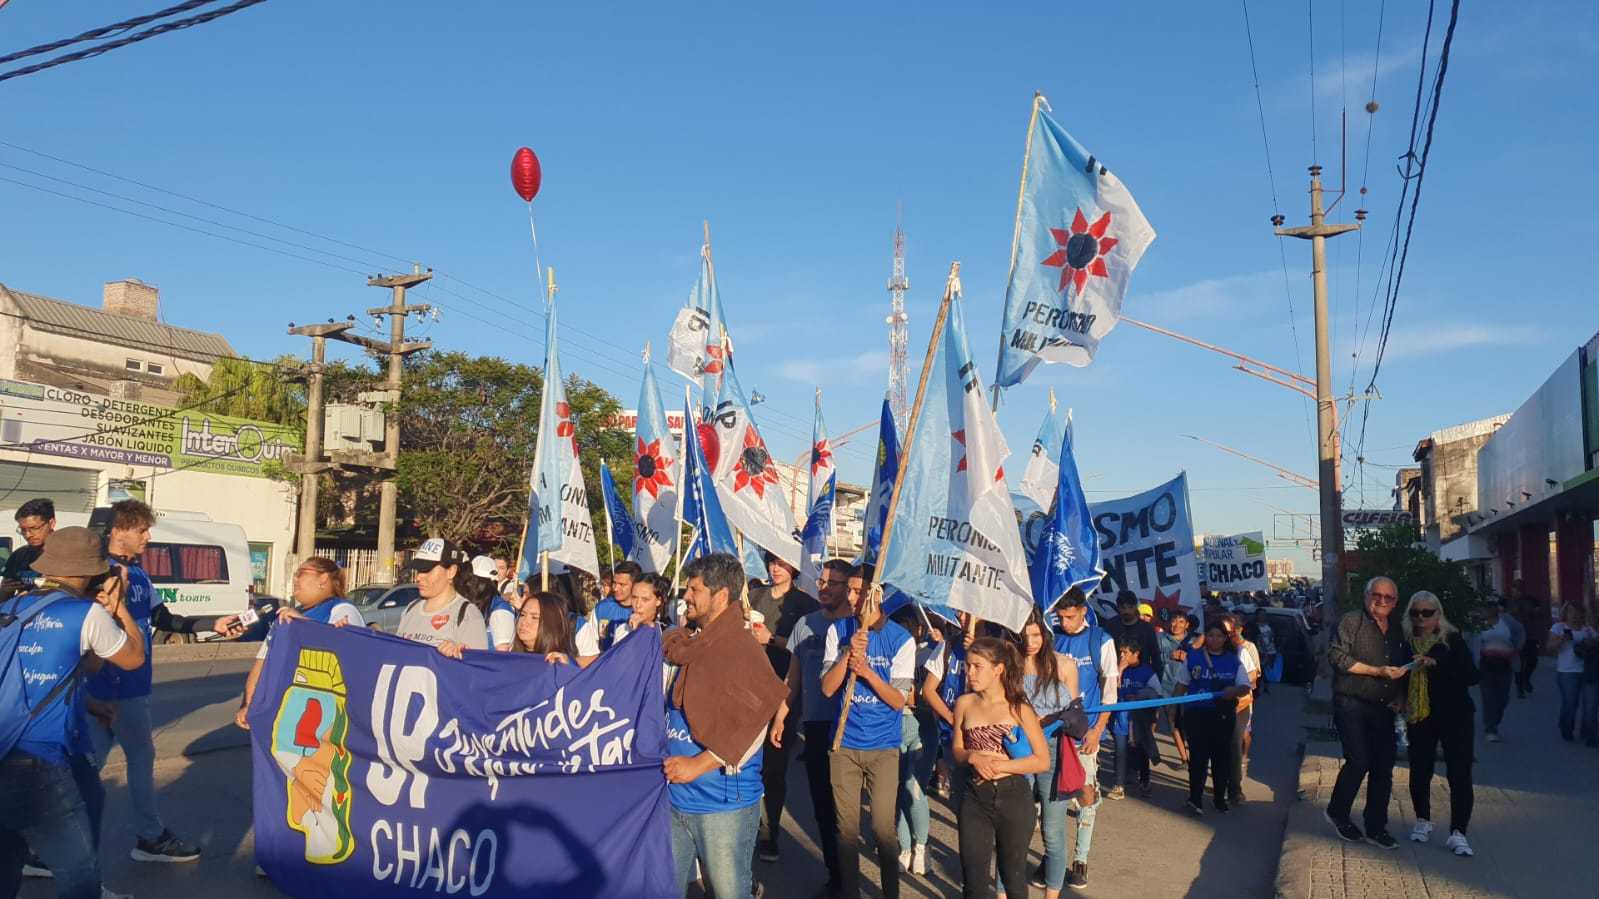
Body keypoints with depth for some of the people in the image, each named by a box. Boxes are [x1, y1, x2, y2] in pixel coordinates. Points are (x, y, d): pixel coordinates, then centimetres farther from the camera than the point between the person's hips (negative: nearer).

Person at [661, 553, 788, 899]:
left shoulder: (742, 650, -15)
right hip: (674, 795, 7)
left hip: (723, 804, -7)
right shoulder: (681, 644, 8)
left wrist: (698, 764, -21)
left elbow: (755, 724, -20)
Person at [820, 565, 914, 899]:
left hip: (883, 746, -2)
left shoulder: (901, 639, -7)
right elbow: (827, 687, -7)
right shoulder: (838, 630, -1)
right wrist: (849, 652, -21)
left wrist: (867, 671, -22)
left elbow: (899, 700, -8)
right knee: (846, 827, 11)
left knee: (883, 827, 1)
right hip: (844, 743, 2)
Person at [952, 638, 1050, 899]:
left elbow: (1043, 761, -7)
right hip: (974, 799, 2)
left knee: (1013, 876, 13)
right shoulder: (965, 704, 1)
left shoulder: (1018, 708, -7)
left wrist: (1001, 765, -18)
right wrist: (973, 757, -13)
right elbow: (957, 751, 10)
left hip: (1013, 797, -2)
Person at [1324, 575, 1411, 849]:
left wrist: (1399, 698, 10)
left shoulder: (1397, 631, 17)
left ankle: (1376, 828, 17)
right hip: (1352, 705, -6)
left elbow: (1403, 669, 26)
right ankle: (1337, 812, 8)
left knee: (1383, 769, 6)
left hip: (1383, 709, 6)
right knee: (1359, 761, -14)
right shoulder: (1351, 621, -3)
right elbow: (1337, 656, -14)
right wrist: (1378, 671, -16)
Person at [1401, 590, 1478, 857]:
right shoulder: (1407, 642, 5)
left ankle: (1458, 832, 0)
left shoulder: (1452, 640, -5)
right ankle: (1423, 821, 30)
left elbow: (1471, 676, -14)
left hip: (1455, 717, -3)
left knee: (1460, 774, -6)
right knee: (1419, 772, 9)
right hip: (1419, 717, 3)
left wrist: (1436, 665, -23)